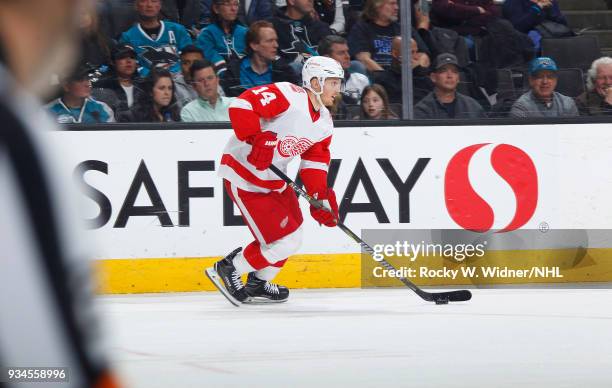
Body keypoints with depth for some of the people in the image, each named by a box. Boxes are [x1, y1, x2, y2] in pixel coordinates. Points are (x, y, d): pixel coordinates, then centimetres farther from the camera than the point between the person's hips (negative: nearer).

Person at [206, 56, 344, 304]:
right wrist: (256, 140, -36)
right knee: (283, 243, -10)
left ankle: (258, 284, 37)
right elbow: (241, 105, -30)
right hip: (244, 175, -10)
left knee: (293, 235, 18)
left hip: (275, 179, 10)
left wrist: (321, 197, -7)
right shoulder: (287, 96, -23)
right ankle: (227, 271, 7)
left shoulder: (323, 123, 5)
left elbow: (315, 163, 6)